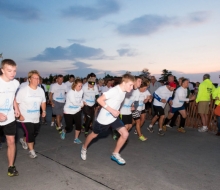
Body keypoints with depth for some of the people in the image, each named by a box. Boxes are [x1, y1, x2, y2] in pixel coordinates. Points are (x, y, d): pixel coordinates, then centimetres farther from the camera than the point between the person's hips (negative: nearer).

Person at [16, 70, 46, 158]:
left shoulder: (41, 90, 1)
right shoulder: (23, 90, -15)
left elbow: (43, 102, 13)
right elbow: (16, 103, -13)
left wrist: (44, 111, -1)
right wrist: (19, 115, -18)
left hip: (36, 118, 6)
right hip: (25, 118, -6)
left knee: (35, 133, 17)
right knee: (30, 134, -5)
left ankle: (23, 140, 48)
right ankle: (31, 151, 18)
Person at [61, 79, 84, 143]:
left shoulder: (81, 91, -8)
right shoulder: (71, 92, -23)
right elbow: (74, 103, -22)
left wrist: (81, 104, -8)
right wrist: (81, 104, -8)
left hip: (77, 111, 4)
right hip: (68, 111, -4)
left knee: (79, 124, -6)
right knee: (69, 128, 4)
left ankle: (76, 139, 14)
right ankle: (64, 131, 40)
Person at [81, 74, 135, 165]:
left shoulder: (123, 91, -1)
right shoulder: (114, 90, -27)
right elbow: (99, 100, -29)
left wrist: (115, 112, 14)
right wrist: (112, 110, -31)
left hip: (114, 117, 7)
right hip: (104, 118, -7)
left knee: (125, 134, -4)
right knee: (94, 135, 14)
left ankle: (115, 154, 14)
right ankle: (84, 148, 43)